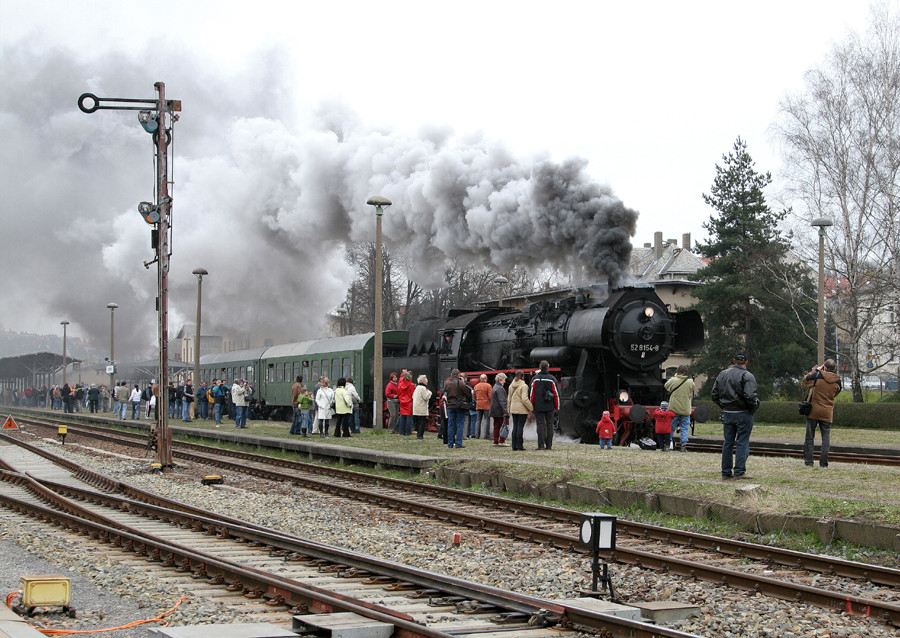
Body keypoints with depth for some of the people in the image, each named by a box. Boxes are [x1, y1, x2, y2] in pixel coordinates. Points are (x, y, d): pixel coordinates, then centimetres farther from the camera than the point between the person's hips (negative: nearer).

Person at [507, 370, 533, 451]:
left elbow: (509, 399, 15)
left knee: (515, 427, 8)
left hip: (514, 409, 6)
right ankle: (519, 446, -4)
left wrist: (509, 409, 23)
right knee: (520, 427, -4)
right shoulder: (524, 386, -12)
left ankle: (514, 446, 8)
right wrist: (531, 408, -9)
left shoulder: (511, 386, 9)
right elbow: (524, 399, -18)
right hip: (522, 409, -6)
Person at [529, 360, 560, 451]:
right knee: (549, 425, 6)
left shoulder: (535, 379, -2)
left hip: (538, 406, 0)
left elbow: (531, 394, 1)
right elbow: (556, 394, 2)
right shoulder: (552, 379, -1)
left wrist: (531, 406, 9)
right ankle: (549, 445, 4)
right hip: (550, 407, 0)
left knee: (540, 425, 0)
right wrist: (557, 406, 10)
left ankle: (541, 445, -6)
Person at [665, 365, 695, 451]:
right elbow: (692, 394, 10)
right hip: (685, 409, 0)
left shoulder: (673, 380, -9)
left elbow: (666, 386, 12)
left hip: (674, 408, 0)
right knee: (684, 428, 7)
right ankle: (683, 445, 3)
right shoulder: (690, 382, -5)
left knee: (671, 427, 10)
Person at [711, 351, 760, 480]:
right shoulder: (747, 376, -11)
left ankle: (726, 472, 12)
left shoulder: (722, 374, 9)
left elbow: (714, 395, 10)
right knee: (742, 442, -1)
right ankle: (739, 472, -3)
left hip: (727, 414, 5)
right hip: (743, 414, -5)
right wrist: (754, 407, -4)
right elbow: (750, 396, -21)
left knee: (728, 443, 10)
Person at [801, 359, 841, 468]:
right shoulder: (838, 381, -1)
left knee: (810, 437, 6)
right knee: (826, 438, 7)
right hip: (827, 413, 2)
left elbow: (805, 380, 4)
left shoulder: (817, 376, -11)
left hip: (813, 411, -2)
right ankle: (823, 463, 2)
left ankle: (808, 462, 5)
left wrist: (814, 370, 14)